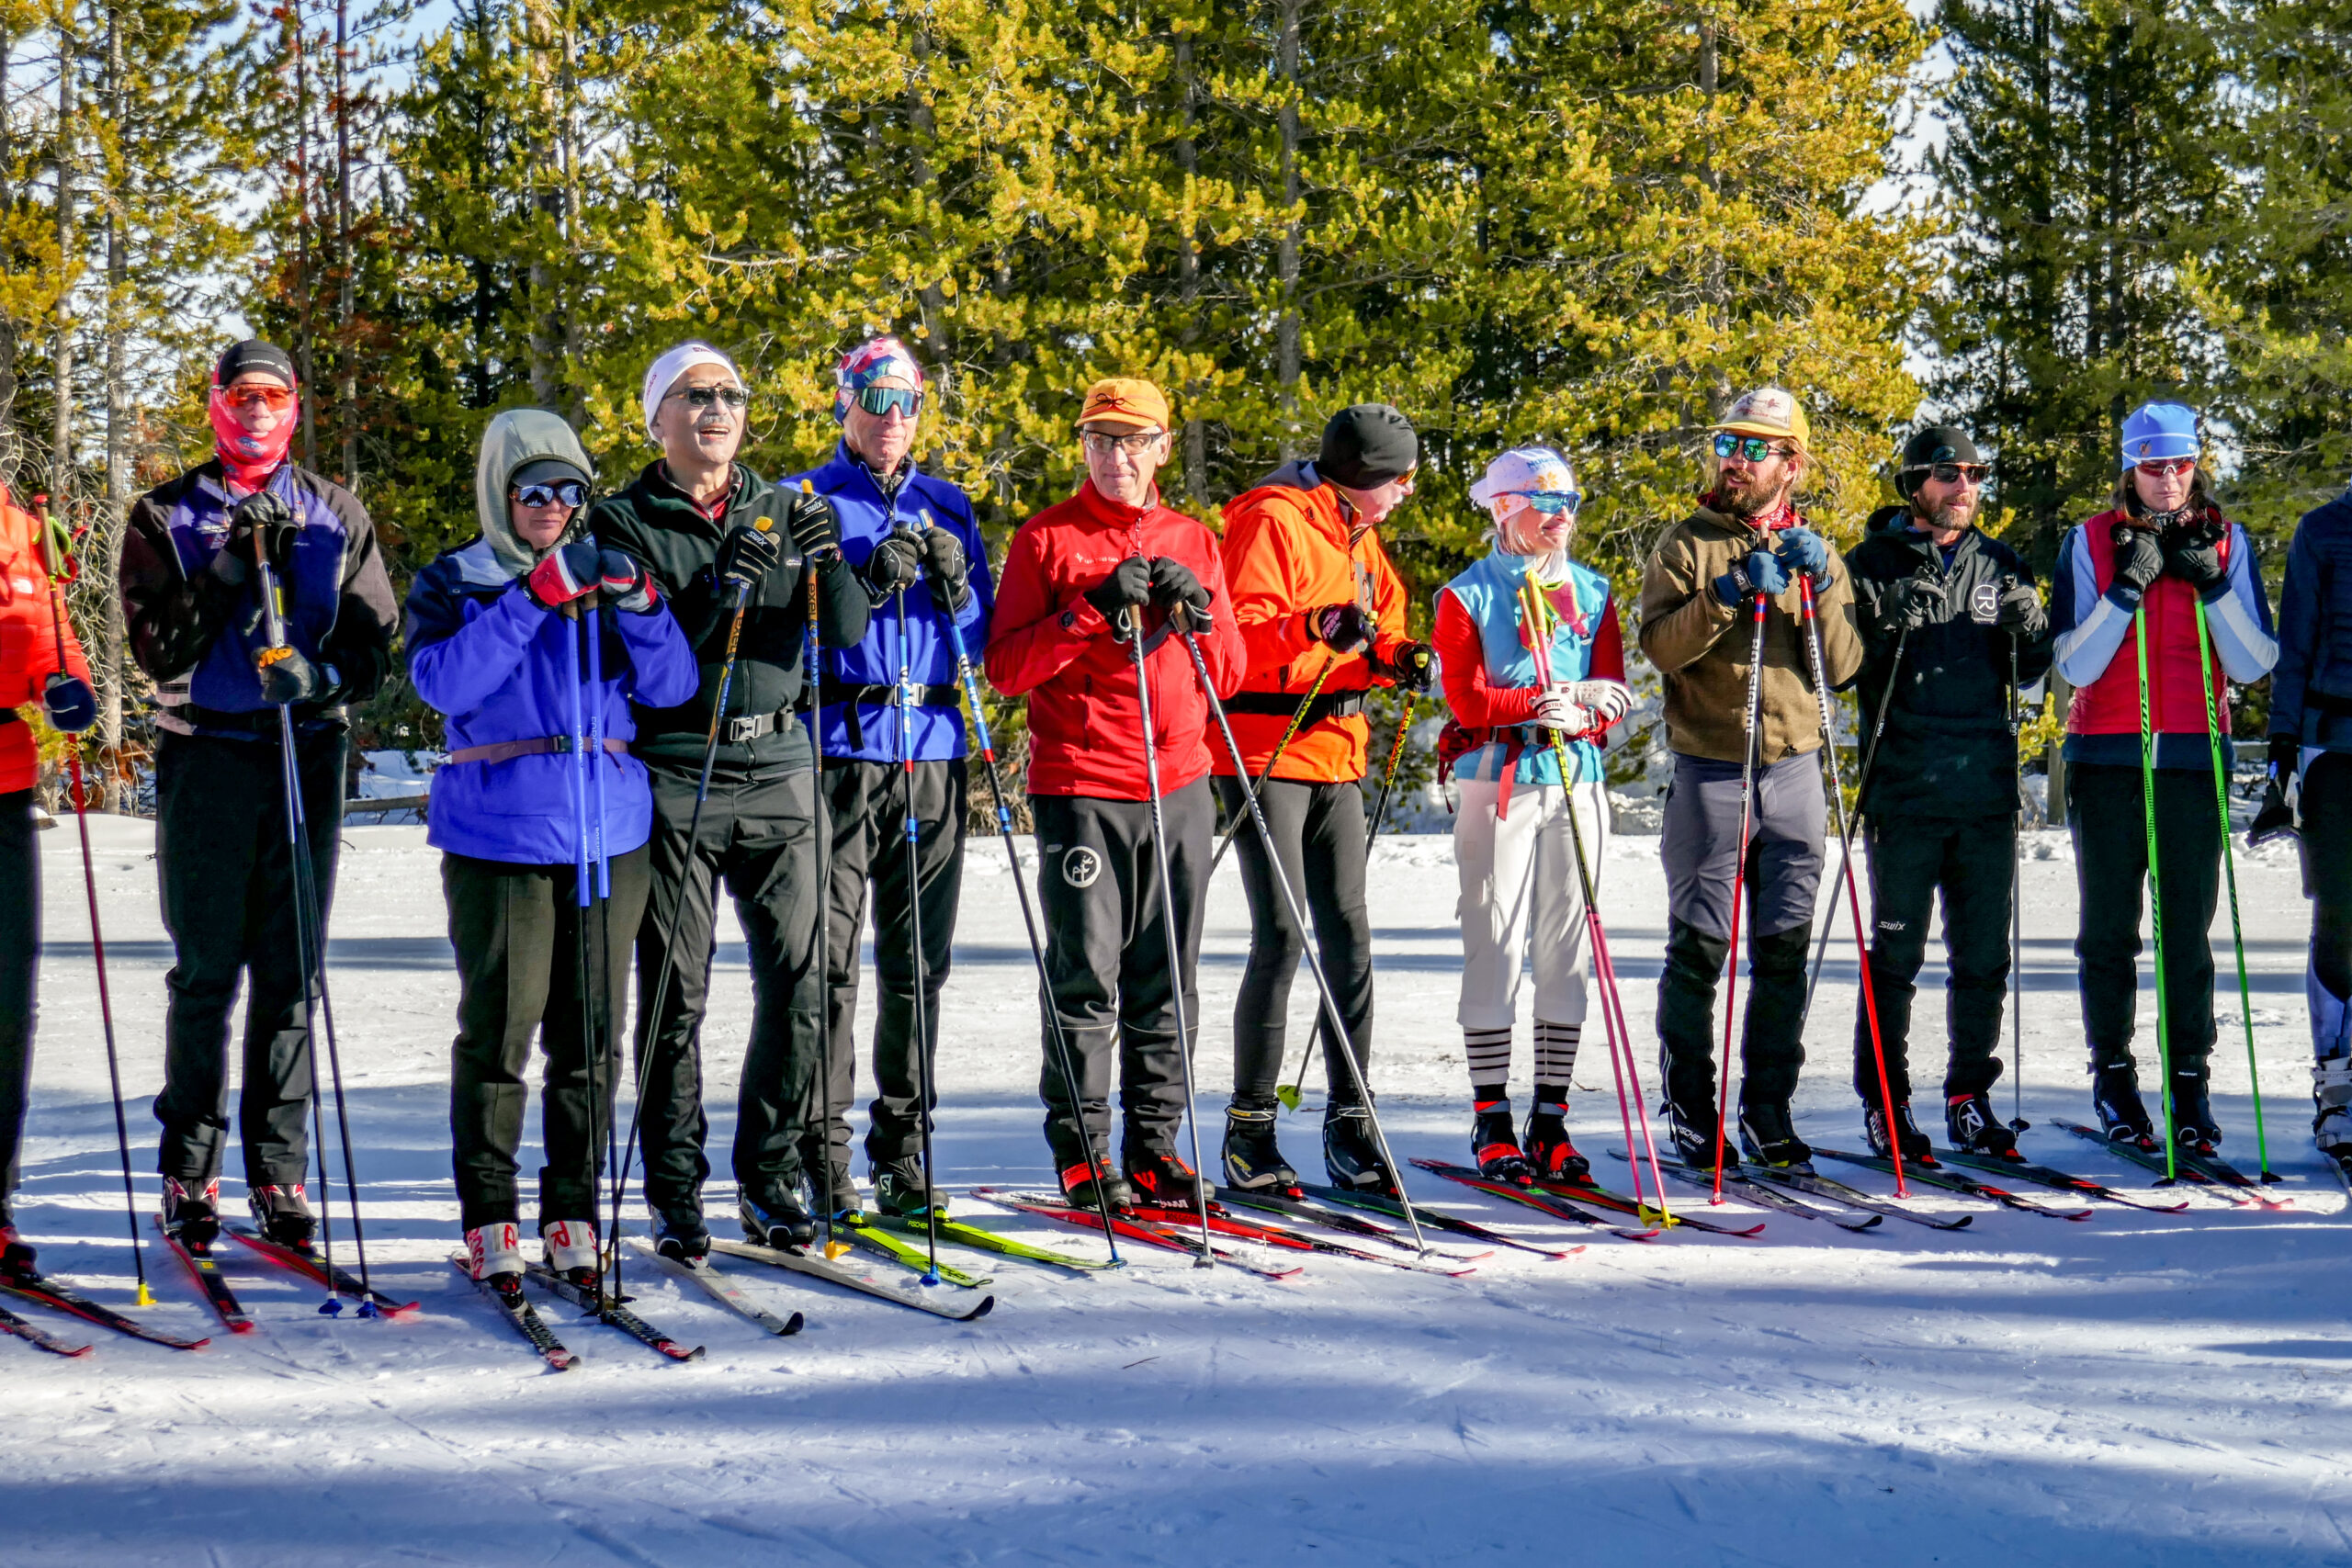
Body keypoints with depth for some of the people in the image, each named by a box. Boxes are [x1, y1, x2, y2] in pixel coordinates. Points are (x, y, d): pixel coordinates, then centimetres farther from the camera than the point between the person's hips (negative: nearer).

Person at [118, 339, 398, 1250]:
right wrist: (227, 572, -13)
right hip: (204, 756, -1)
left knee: (292, 972, 2)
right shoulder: (167, 516, 7)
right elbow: (158, 651, -2)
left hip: (308, 755, 2)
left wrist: (323, 673, -15)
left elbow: (375, 643, 6)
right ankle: (188, 1173, 6)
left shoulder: (337, 516, 11)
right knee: (205, 972, -1)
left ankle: (279, 1173, 7)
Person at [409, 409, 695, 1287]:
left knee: (591, 1033, 5)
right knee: (499, 1029, -3)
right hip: (499, 840, -3)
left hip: (609, 835, 3)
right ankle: (488, 1216, 7)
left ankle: (572, 1213, 14)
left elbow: (671, 685, 5)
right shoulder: (453, 583, 6)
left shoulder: (604, 574, 14)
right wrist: (533, 598, -17)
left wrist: (638, 605, -12)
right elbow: (443, 682, -12)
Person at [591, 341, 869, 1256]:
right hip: (674, 776, -3)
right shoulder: (624, 524, 3)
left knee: (795, 982, 0)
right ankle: (674, 1190, 9)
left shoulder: (783, 513, 13)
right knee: (675, 993, 0)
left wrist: (825, 564, -16)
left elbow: (846, 630, 3)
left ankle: (770, 1179, 13)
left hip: (778, 772, 3)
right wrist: (718, 593, -20)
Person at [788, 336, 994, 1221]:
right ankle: (822, 1155, -1)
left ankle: (901, 1148, 14)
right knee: (828, 958, -6)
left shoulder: (946, 508, 16)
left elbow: (981, 640, 14)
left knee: (919, 961, 6)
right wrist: (870, 583, -17)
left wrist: (953, 584, -5)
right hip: (839, 748, -4)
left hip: (932, 750, 4)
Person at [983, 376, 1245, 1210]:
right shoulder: (1046, 538, 4)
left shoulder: (1192, 542, 15)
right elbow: (1006, 665, -5)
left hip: (1179, 785, 4)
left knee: (1166, 982, 7)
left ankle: (1154, 1142, 15)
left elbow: (1230, 675, 14)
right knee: (1086, 975, -5)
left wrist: (1196, 608, -4)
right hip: (1080, 786, -4)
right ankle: (1081, 1150, 4)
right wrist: (1093, 609, -15)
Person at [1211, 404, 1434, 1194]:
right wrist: (1314, 628, -35)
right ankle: (1249, 1126, -2)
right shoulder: (1273, 521, -10)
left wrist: (1400, 657, -1)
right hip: (1265, 754, -8)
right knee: (1282, 936, -10)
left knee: (1349, 936, 6)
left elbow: (1377, 629, 21)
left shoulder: (1358, 535, 17)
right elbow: (1236, 633, -20)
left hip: (1335, 756, 8)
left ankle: (1349, 1123, 12)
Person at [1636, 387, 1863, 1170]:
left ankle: (1769, 1109, 11)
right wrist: (1730, 592, -19)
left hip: (1793, 768, 3)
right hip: (1709, 768, -3)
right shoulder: (1687, 544, 5)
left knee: (1784, 946, 4)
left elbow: (1841, 667, 2)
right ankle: (1691, 1113, 5)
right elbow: (1660, 647, -9)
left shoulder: (1818, 555, 13)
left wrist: (1820, 588, -11)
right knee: (1700, 944, -3)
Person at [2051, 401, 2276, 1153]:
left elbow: (2256, 662, 0)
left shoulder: (2226, 543, 7)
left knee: (2189, 927, -1)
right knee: (2110, 926, 3)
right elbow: (2075, 665, -6)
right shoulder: (2090, 542, 3)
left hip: (2194, 754, 1)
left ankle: (2190, 1078, 5)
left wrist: (2210, 582, -11)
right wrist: (2129, 584, -14)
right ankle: (2113, 1073, 12)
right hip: (2108, 755, -1)